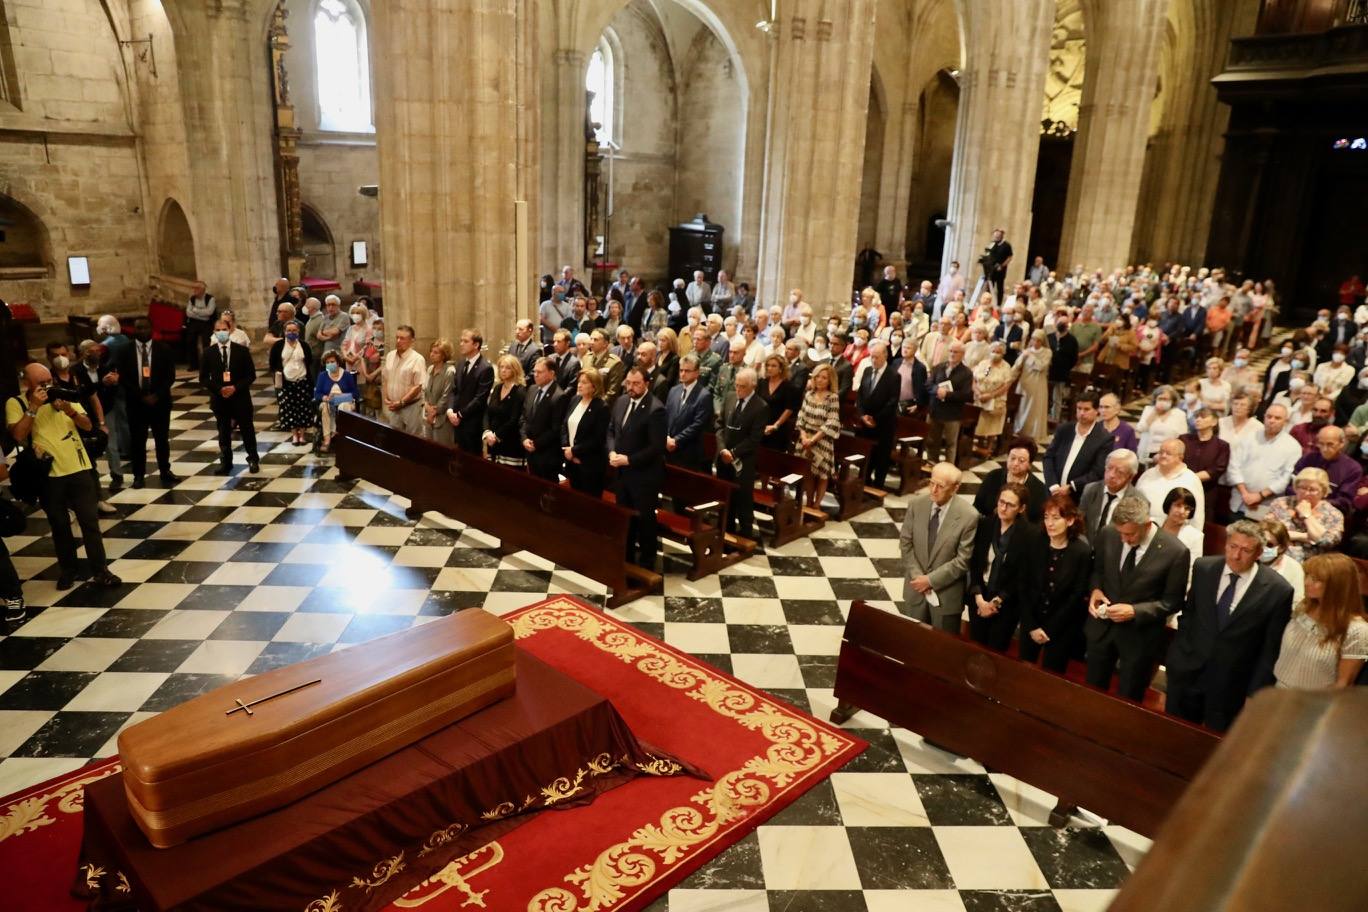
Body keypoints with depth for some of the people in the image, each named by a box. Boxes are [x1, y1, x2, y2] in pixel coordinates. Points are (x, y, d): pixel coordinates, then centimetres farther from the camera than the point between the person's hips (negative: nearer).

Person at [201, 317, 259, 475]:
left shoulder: (242, 350, -3)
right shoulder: (208, 352, 0)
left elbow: (251, 375, -3)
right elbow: (203, 378, 2)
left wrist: (236, 387, -15)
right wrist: (219, 389, -13)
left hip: (240, 397, -1)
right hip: (219, 398, 1)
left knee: (247, 429, 8)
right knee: (224, 432, 9)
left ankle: (253, 459, 23)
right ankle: (225, 462, 20)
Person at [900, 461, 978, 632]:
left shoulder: (968, 516, -18)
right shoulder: (916, 504, -8)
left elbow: (963, 560, -15)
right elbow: (905, 542, 0)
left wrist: (930, 579, -15)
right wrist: (917, 575, -10)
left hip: (946, 592, -3)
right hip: (916, 586, 3)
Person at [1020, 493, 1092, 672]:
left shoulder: (1082, 552, -13)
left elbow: (1077, 596, -11)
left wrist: (1049, 629, -12)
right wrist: (1032, 626, -8)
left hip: (1062, 628, -2)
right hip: (1031, 623, 3)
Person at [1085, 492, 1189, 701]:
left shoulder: (1175, 552, -21)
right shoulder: (1107, 534, -12)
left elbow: (1173, 601, -11)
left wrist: (1134, 611, -23)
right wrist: (1096, 589, -13)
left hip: (1140, 634, -3)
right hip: (1102, 626, 3)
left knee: (1128, 700, 17)